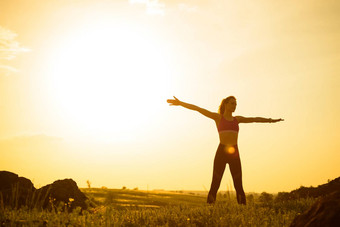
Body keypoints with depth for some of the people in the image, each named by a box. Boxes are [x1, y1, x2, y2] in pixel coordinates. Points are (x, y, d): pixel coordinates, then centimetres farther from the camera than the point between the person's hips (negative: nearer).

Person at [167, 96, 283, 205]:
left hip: (234, 153, 4)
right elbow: (198, 109, 1)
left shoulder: (237, 119, 19)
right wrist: (180, 103, -5)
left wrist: (270, 120, 36)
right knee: (215, 185, -7)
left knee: (239, 186, 1)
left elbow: (255, 119, 30)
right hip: (221, 152, -4)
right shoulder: (218, 117, 8)